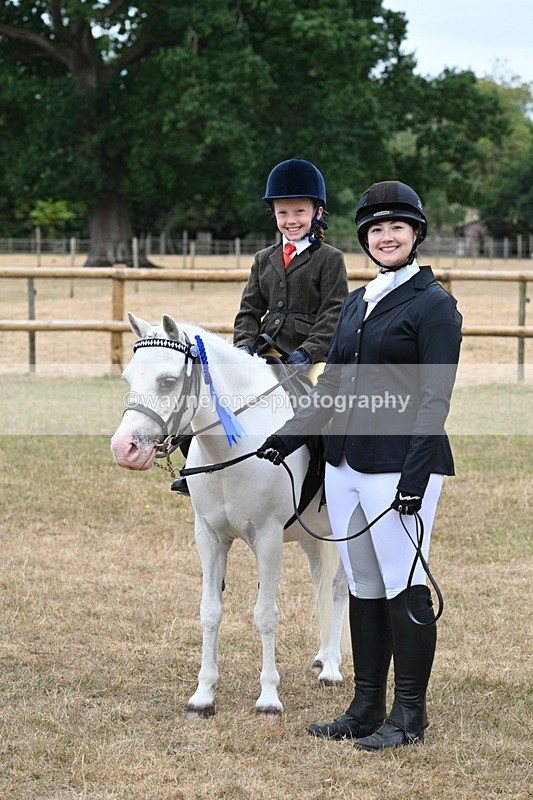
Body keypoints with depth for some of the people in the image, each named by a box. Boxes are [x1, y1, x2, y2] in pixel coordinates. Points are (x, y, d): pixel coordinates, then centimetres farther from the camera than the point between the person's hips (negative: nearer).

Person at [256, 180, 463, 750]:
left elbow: (434, 398, -13)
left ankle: (409, 714, 6)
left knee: (403, 587, -3)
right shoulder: (356, 303, 15)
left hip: (399, 465, -8)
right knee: (362, 587, 12)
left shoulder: (433, 304, -7)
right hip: (345, 462, 8)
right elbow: (331, 386, 20)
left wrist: (414, 475, -19)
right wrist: (289, 437, 11)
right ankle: (366, 709, 20)